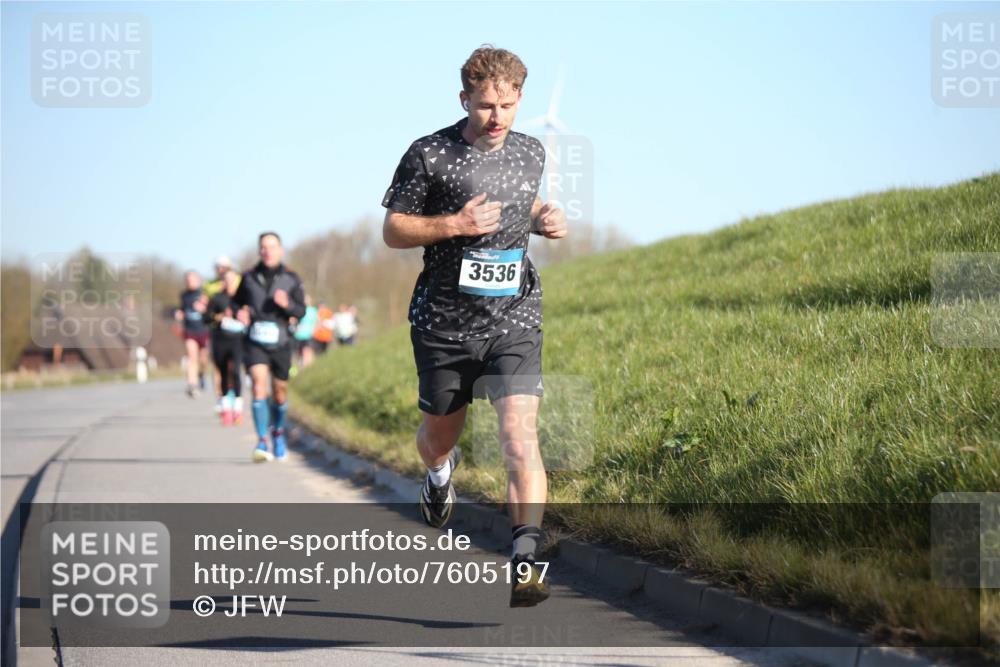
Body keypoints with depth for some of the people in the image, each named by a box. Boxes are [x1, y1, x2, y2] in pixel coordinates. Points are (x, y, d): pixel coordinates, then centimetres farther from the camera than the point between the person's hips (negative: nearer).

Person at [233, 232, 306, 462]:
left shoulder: (291, 279, 1)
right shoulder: (249, 278, 3)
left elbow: (302, 311, -1)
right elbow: (237, 301, 16)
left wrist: (287, 304, -21)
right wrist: (239, 313, -6)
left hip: (280, 342, 1)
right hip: (255, 342, -1)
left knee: (280, 390, 12)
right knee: (259, 383, -19)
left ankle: (278, 432, 41)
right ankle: (262, 443, -23)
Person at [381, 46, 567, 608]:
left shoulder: (531, 154, 8)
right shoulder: (430, 155, -6)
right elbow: (393, 230, -2)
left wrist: (546, 219, 5)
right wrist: (455, 224, -18)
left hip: (515, 320, 1)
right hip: (445, 323, -1)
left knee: (521, 438, -16)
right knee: (441, 435, 16)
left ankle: (526, 561, -21)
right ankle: (441, 472, 54)